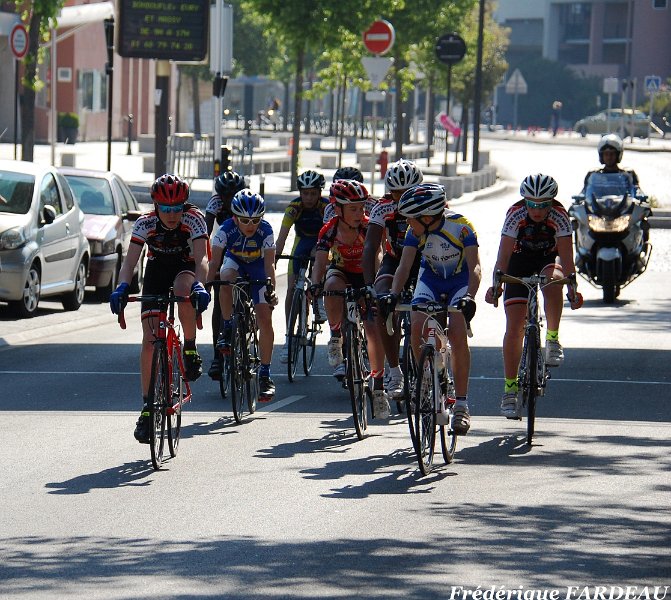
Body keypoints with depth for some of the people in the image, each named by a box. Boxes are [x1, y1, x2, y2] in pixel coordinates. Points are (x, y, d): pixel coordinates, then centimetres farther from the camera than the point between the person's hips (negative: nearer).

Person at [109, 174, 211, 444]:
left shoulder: (194, 219, -26)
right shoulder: (145, 223, -22)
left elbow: (201, 259, -35)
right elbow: (129, 262, -28)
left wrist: (199, 285, -55)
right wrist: (122, 287, -48)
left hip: (185, 268, -2)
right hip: (157, 271, 2)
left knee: (184, 289, -39)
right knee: (150, 339, -9)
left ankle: (190, 349, -18)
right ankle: (147, 407, -4)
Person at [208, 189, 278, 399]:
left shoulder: (266, 231, -31)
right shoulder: (226, 229, -30)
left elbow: (269, 264, -36)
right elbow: (214, 262, -34)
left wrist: (271, 290, -51)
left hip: (258, 267, 0)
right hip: (235, 262, 0)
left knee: (264, 318, -11)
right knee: (226, 279, -37)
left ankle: (265, 374, -3)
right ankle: (227, 329, -18)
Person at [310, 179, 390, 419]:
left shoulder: (368, 227, -23)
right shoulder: (329, 230, -21)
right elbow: (320, 260, -30)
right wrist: (315, 284, -49)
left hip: (365, 276, 0)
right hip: (340, 272, 0)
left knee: (373, 328, -14)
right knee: (332, 286, -37)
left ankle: (378, 387, -4)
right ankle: (336, 341, -17)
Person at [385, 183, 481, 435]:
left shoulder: (461, 226, -30)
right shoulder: (415, 231, -19)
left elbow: (475, 267, -35)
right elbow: (405, 265, -22)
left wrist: (469, 297, -51)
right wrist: (393, 294, -39)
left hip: (461, 280, -3)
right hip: (430, 279, 3)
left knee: (457, 333, -23)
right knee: (417, 326, -22)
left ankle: (461, 404, -16)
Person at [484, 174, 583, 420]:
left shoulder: (559, 215, -26)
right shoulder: (515, 214, -26)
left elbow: (566, 256, -31)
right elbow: (504, 253, -31)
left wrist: (572, 287, -44)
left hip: (549, 258, 0)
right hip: (520, 261, 0)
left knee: (553, 282, -38)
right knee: (514, 328, -9)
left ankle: (553, 339, -17)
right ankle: (510, 390, -1)